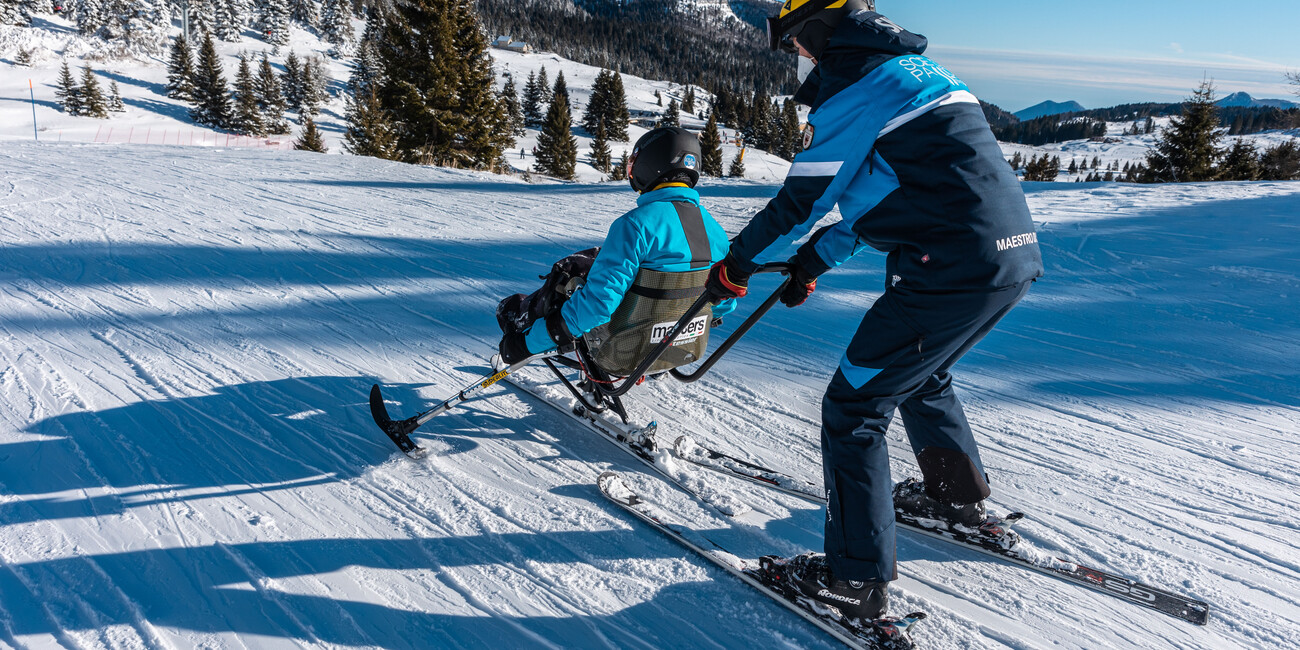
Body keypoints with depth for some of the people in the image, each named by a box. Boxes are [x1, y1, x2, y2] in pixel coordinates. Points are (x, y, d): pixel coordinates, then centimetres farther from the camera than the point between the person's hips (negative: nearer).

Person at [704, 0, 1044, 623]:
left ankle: (856, 581, 4)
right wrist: (813, 262, 26)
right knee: (920, 377, 30)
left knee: (853, 408, -2)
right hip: (1015, 256, 10)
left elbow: (800, 203, -6)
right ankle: (960, 497, 47)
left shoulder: (855, 85, -8)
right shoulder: (913, 69, 23)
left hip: (952, 268, -10)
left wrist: (735, 266, 9)